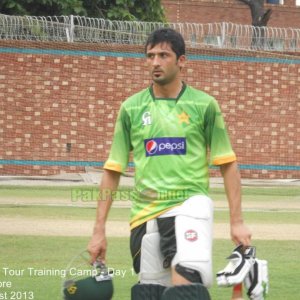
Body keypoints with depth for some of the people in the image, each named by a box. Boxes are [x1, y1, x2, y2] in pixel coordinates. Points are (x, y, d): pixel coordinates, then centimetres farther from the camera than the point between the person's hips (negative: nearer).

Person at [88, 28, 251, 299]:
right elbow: (112, 171, 12)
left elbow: (228, 165, 6)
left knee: (184, 278, -28)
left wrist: (237, 221, -1)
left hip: (189, 204, -3)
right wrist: (99, 230, 8)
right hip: (145, 213, 3)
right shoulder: (131, 108, 9)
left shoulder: (204, 105, 4)